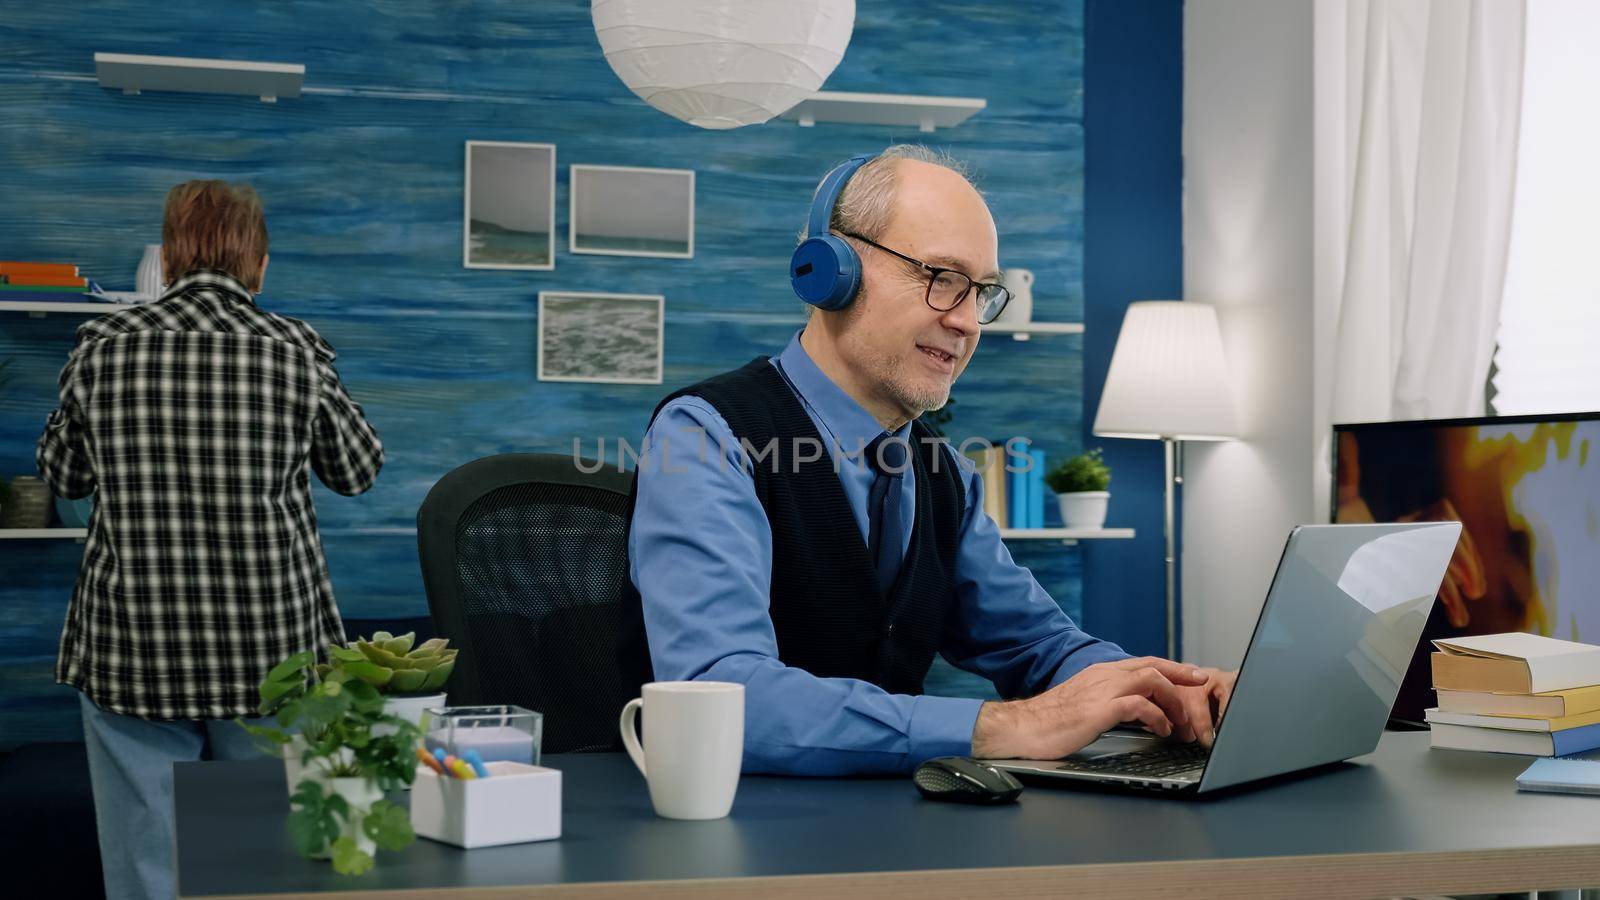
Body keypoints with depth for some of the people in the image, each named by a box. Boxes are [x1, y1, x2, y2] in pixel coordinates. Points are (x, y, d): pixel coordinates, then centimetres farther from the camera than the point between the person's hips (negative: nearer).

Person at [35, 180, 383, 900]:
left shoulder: (103, 347, -3)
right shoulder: (295, 349, -6)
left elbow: (63, 475, 12)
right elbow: (358, 471, 8)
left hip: (133, 651, 1)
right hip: (272, 647, 0)